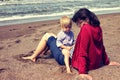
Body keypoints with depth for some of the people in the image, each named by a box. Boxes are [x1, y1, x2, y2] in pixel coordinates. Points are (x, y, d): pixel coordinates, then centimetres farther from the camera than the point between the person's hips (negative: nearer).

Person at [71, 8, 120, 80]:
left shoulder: (85, 29, -26)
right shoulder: (97, 27, -4)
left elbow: (83, 50, -28)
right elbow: (101, 46, 6)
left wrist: (82, 71, -27)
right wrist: (107, 61, 16)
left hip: (88, 64, -7)